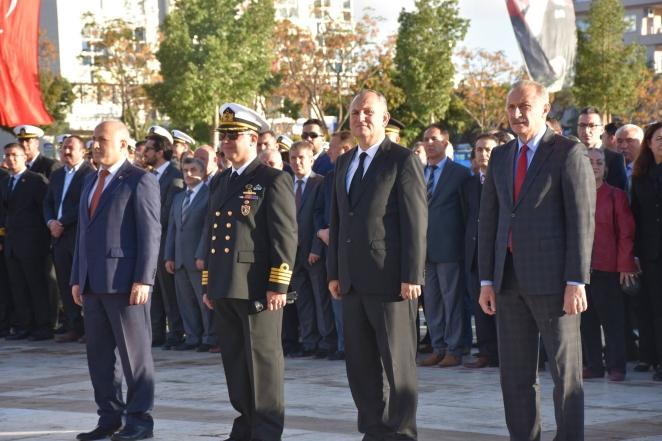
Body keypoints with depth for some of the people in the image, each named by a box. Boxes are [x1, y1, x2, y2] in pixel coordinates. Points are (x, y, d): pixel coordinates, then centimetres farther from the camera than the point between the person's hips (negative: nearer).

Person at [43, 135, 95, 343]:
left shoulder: (90, 174, -7)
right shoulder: (56, 175, 18)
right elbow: (48, 202, 19)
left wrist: (62, 224, -13)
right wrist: (50, 222, 0)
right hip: (59, 236, 7)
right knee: (65, 285, 7)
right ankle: (74, 328, 12)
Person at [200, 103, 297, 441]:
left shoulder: (273, 181, -6)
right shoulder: (222, 182, 18)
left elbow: (286, 236, -11)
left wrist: (278, 286, -16)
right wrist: (208, 284, 19)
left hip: (257, 287, -8)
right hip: (225, 289, 8)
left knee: (263, 361, -3)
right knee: (235, 361, 11)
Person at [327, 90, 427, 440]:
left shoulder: (403, 161, -6)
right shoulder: (344, 163, 16)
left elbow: (416, 222, -10)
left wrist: (411, 276, -15)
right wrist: (334, 272, 12)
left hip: (389, 279, -7)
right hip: (353, 280, 7)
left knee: (397, 361, -1)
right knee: (359, 362, 9)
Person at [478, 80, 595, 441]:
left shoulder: (569, 153, -4)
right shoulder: (501, 157, 14)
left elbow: (582, 220, -9)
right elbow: (488, 219, 14)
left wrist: (576, 282, -14)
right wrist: (486, 281, 8)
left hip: (552, 277, -6)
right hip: (510, 279, 6)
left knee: (565, 370, -1)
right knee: (515, 373, 8)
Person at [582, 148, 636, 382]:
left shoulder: (616, 196, 3)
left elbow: (626, 232, 0)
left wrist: (625, 264, -6)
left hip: (606, 268, -3)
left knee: (612, 319, -1)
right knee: (586, 319, 5)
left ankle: (616, 367, 3)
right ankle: (593, 365, 12)